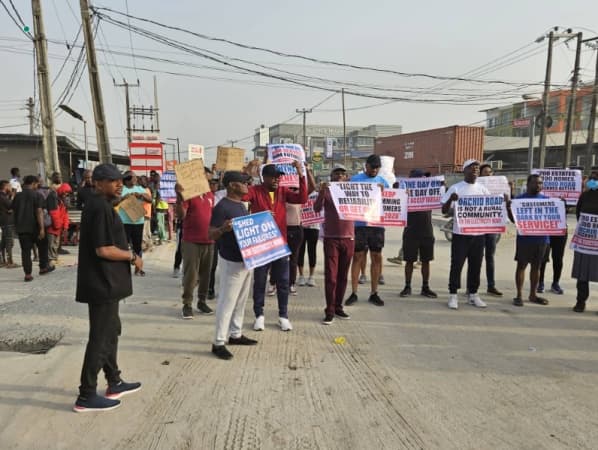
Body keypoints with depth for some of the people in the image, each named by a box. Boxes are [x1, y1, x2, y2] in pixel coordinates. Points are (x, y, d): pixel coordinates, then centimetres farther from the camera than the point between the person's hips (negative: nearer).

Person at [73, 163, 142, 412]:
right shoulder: (100, 207, -19)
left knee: (111, 331, 18)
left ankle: (114, 383, 31)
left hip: (105, 281, 11)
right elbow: (103, 249, -25)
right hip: (103, 283, -11)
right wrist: (132, 256, -12)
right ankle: (86, 395, 12)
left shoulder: (99, 204, 13)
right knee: (100, 336, -1)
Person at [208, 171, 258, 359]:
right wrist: (223, 229, -38)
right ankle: (218, 343, 7)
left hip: (246, 259, 9)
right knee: (227, 302, -3)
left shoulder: (241, 205, 11)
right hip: (232, 262, -9)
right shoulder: (222, 207, -17)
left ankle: (236, 334, 31)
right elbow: (211, 235, -19)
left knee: (241, 301, 18)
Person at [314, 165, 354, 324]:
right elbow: (316, 209, -10)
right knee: (331, 276, -4)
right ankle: (329, 311, 2)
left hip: (349, 238, 3)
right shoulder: (326, 192, 3)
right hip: (331, 238, -3)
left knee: (343, 275, 9)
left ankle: (338, 307, 19)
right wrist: (321, 192, -24)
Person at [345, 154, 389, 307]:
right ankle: (354, 293, 8)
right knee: (357, 257, 1)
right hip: (359, 224, -3)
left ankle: (374, 293, 17)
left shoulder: (383, 181, 12)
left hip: (377, 224, 3)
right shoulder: (355, 179, 3)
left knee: (377, 258, 6)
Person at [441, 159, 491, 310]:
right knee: (456, 264, -1)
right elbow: (444, 211, -7)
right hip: (460, 233, -4)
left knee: (475, 265, 10)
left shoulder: (482, 189, 9)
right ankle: (453, 295, 8)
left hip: (478, 234, 4)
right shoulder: (455, 188, -4)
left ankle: (473, 294, 22)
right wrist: (450, 199, -27)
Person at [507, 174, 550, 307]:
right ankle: (519, 295, 10)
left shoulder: (546, 199, 8)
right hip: (525, 239, -4)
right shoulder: (520, 199, -4)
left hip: (542, 239, 4)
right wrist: (509, 209, -24)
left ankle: (533, 295, 23)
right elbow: (514, 220, -6)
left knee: (536, 266, 12)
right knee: (521, 266, 3)